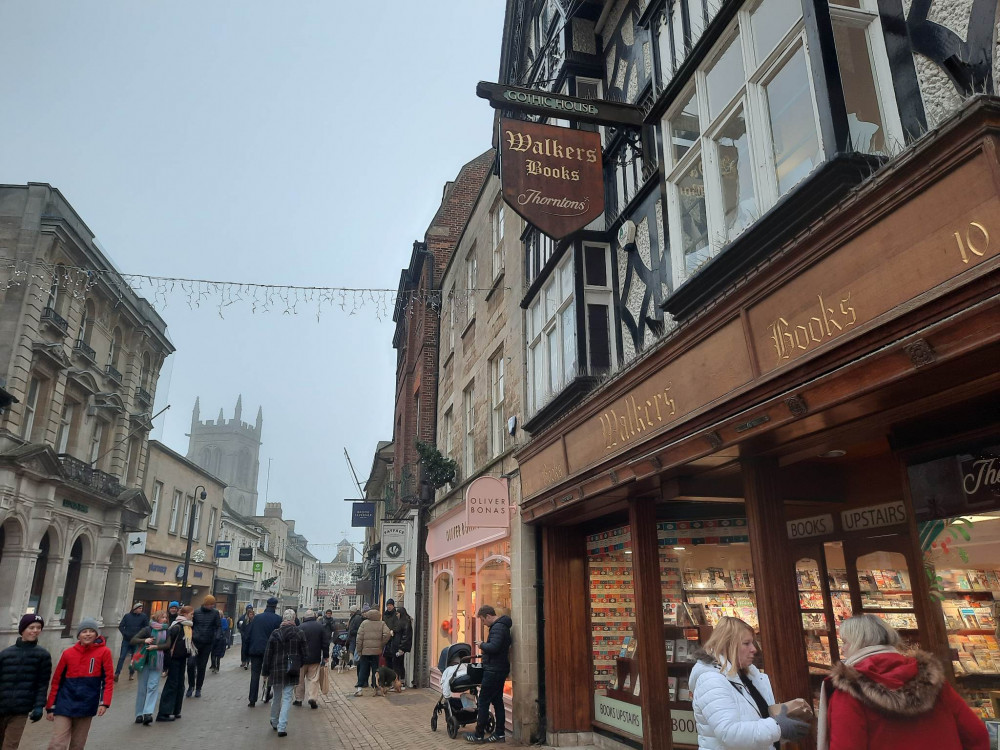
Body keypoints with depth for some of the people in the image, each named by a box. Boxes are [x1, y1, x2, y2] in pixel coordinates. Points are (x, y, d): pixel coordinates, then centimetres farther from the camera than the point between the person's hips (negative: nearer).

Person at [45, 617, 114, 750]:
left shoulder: (104, 652, -3)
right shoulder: (68, 653, 1)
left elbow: (108, 679, -3)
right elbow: (56, 681, 7)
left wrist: (104, 703, -12)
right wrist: (50, 707, 7)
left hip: (87, 707, 0)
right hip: (65, 705, 1)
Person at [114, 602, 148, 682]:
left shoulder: (143, 616, -2)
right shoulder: (127, 616, 0)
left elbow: (146, 628, 0)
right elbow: (121, 626, 1)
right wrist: (125, 634, -9)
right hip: (126, 640, 0)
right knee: (122, 657, -4)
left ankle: (131, 673, 21)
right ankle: (117, 673, 1)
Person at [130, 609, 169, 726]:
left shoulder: (166, 631, 5)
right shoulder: (148, 629, -1)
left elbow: (168, 644, -4)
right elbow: (133, 641, -3)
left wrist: (156, 647, -17)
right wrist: (144, 640, -20)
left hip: (157, 663, 1)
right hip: (145, 661, -1)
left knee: (153, 686, -10)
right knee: (142, 687, 4)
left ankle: (148, 713, -16)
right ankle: (139, 714, 14)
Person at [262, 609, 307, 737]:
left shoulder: (275, 633, -4)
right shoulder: (299, 634, -5)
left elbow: (268, 653, -2)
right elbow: (303, 652, 1)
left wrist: (266, 671, 5)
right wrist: (300, 665, 17)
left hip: (277, 669, 1)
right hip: (292, 670, -1)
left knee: (277, 697, 18)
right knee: (287, 698, 2)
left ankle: (274, 722, 34)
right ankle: (282, 727, -4)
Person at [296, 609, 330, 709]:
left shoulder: (300, 628, -6)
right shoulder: (321, 627, 0)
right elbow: (326, 643, 1)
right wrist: (325, 657, 7)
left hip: (302, 658, -1)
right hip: (315, 659, 1)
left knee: (300, 679, 13)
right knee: (313, 679, 4)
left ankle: (298, 699, 19)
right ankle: (312, 698, -10)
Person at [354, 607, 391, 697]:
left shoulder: (364, 623, -3)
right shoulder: (382, 623, -1)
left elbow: (359, 637, -5)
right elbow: (387, 634, -13)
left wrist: (359, 650, 2)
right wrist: (382, 644, 0)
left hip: (365, 650, -1)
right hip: (377, 651, 1)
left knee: (363, 669, 9)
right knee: (375, 670, 9)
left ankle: (359, 688, 7)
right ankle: (375, 688, 10)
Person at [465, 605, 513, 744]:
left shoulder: (498, 627, -19)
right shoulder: (502, 626, 14)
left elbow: (493, 647, -30)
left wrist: (482, 645, -12)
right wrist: (485, 646, 11)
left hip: (493, 670, -10)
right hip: (500, 669, 10)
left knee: (483, 701, -2)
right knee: (497, 701, 14)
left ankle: (479, 735, 5)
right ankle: (500, 734, 18)